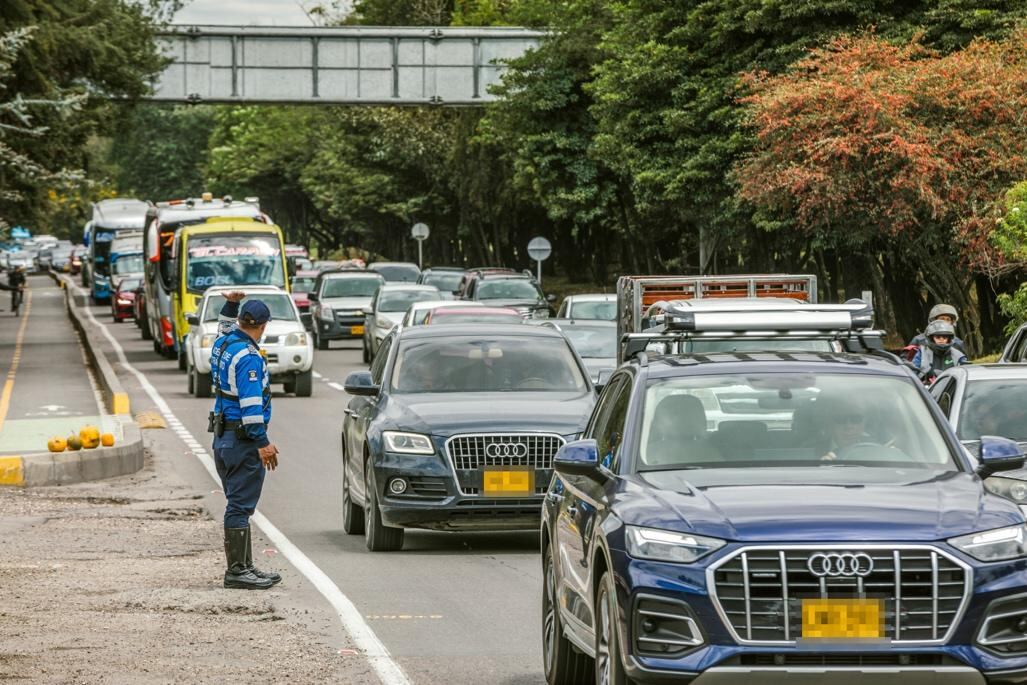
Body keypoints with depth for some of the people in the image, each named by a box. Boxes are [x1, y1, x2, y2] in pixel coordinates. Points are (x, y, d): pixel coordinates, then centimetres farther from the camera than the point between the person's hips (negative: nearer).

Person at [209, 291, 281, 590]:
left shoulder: (222, 344, 9)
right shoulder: (248, 357, -18)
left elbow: (225, 328, 36)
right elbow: (250, 404, -22)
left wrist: (230, 305, 27)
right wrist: (263, 442, -21)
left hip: (223, 437, 10)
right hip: (243, 439, -10)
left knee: (238, 504, 14)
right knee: (240, 506, -7)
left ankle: (243, 566, 19)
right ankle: (237, 571, -7)